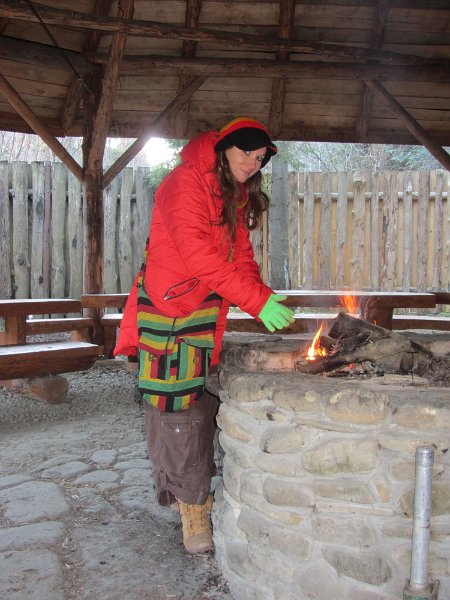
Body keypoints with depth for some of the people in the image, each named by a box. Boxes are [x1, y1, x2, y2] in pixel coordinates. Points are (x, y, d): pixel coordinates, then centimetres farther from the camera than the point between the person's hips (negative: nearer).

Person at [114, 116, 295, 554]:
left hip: (206, 313, 8)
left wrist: (264, 298, -5)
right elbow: (199, 255, -23)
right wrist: (256, 301, -25)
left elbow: (240, 254, 13)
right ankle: (193, 509, 7)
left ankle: (192, 495, 25)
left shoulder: (236, 196, 16)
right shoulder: (186, 181, -12)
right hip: (170, 307, -8)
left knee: (202, 405, 10)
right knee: (178, 406, -4)